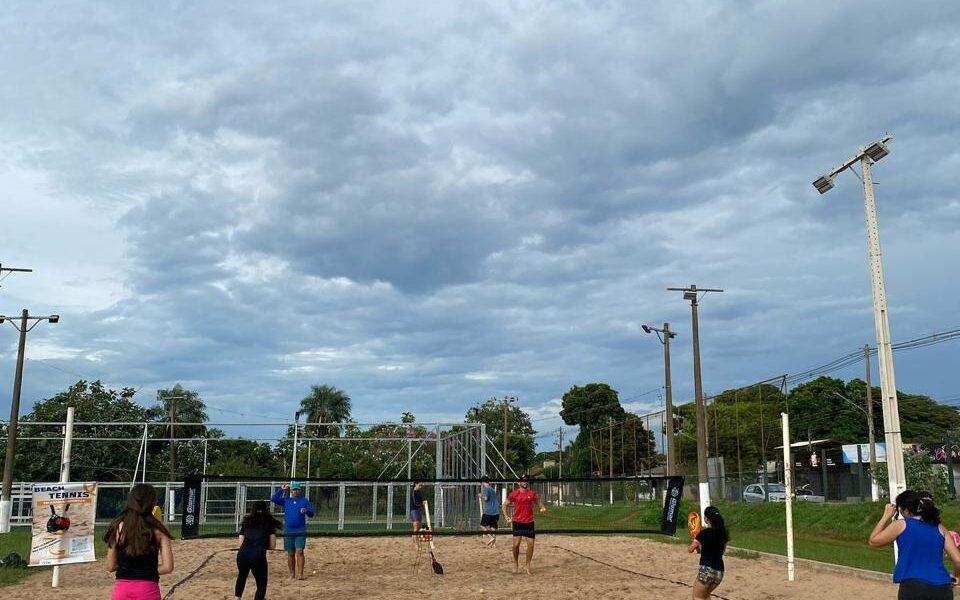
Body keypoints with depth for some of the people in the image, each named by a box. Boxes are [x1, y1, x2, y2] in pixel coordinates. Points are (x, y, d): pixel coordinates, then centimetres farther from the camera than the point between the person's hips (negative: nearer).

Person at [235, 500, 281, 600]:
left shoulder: (247, 521, 21)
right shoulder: (269, 522, 14)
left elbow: (241, 543, 17)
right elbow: (272, 546, 11)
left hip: (242, 555, 3)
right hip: (258, 556, -3)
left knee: (241, 577, 33)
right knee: (261, 584, 13)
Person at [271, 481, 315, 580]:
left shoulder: (304, 500, 5)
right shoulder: (286, 500, 9)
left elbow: (311, 513, 1)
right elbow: (273, 499, -1)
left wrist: (306, 511, -21)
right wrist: (281, 489, -5)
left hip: (300, 531, -2)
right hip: (288, 530, 3)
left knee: (299, 551, -13)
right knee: (290, 554, 7)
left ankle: (300, 574, -15)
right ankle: (292, 574, 15)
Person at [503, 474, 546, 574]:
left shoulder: (532, 493, 2)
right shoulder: (514, 494, -2)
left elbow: (539, 502, 11)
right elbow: (505, 505, 6)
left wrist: (543, 508, -12)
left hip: (529, 523, 2)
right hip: (517, 522, -2)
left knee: (531, 544, -2)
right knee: (516, 544, -6)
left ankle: (527, 565, 15)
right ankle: (515, 563, 18)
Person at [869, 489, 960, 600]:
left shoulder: (900, 525, 0)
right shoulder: (940, 528, 10)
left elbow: (873, 541, 11)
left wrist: (886, 516, 16)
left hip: (913, 587, -4)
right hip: (942, 589, 4)